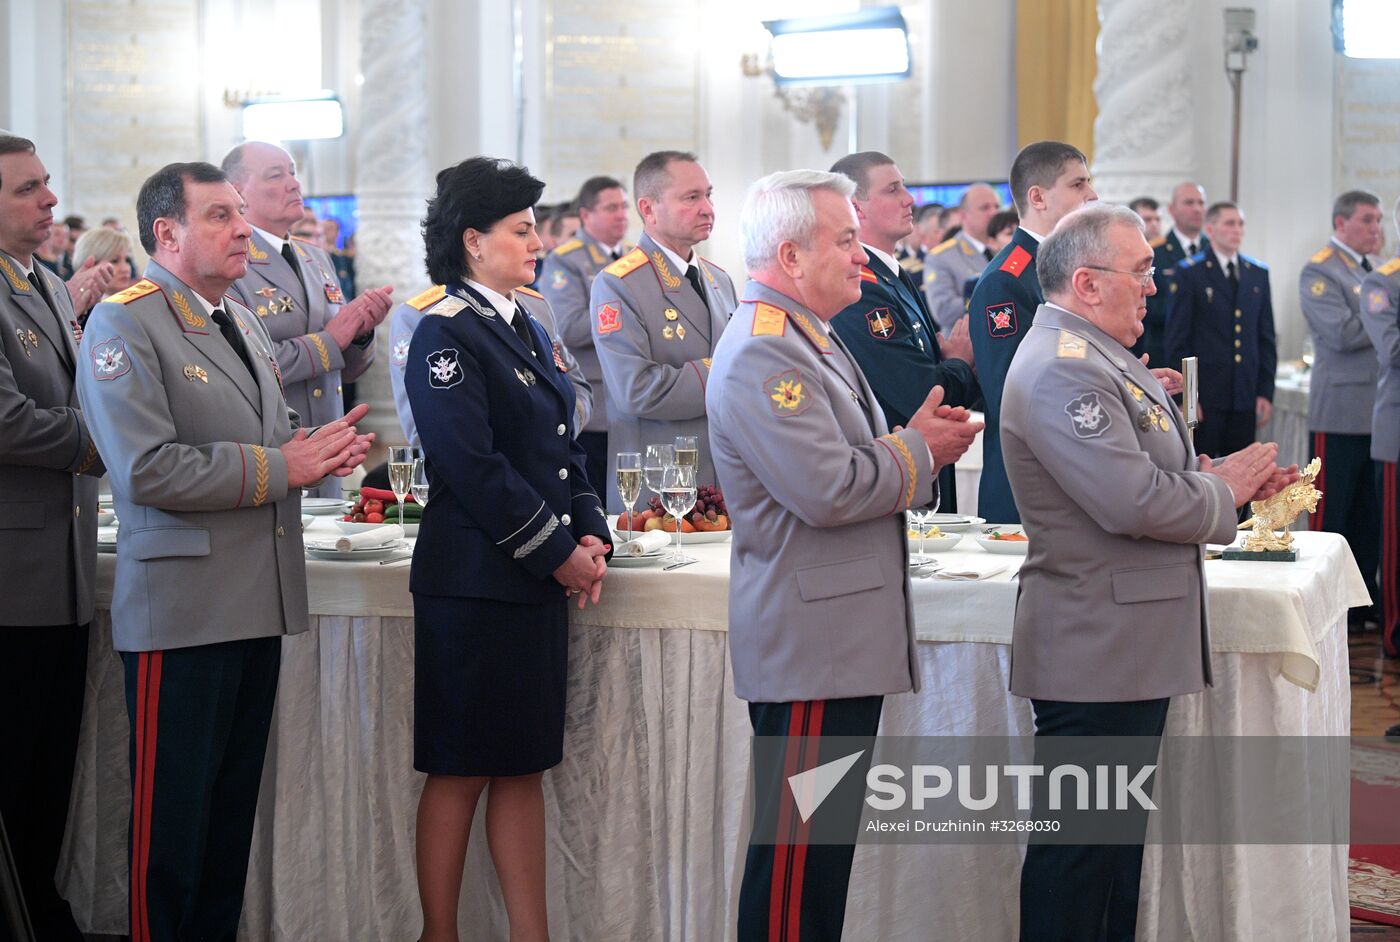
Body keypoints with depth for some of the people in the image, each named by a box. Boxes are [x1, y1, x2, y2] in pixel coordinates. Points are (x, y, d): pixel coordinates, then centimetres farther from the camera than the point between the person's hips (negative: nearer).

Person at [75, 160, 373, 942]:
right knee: (173, 820, 0)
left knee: (234, 811, 14)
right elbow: (146, 469, -22)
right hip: (183, 609, -8)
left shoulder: (243, 323, 17)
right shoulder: (124, 325, -10)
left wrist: (322, 451, 3)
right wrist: (280, 467, -17)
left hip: (258, 605, 8)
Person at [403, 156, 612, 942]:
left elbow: (564, 448, 17)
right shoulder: (447, 334, -11)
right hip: (474, 579, -8)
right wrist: (559, 553, -14)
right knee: (460, 772, 1)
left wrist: (592, 535, 1)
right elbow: (474, 467, -18)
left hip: (540, 581, 8)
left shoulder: (528, 331, 15)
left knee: (524, 766, 12)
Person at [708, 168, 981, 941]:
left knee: (826, 841, 15)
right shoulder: (761, 354, -17)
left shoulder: (808, 341, 18)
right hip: (809, 642, -10)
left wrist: (917, 439, 5)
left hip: (846, 636, 11)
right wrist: (919, 450, -9)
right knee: (797, 849, -3)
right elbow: (827, 490, -25)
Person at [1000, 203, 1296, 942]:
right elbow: (1133, 501, -27)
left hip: (1130, 643, 11)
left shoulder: (1096, 357, 15)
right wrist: (1223, 491, -10)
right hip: (1095, 652, -11)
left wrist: (1222, 477, 4)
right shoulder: (1061, 370, -20)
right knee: (1077, 840, -2)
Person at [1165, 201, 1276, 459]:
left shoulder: (1258, 273, 12)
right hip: (1205, 395, -4)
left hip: (1246, 396, 4)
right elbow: (1177, 338, -4)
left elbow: (1266, 337, 13)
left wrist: (1266, 391, 6)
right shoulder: (1190, 273, -2)